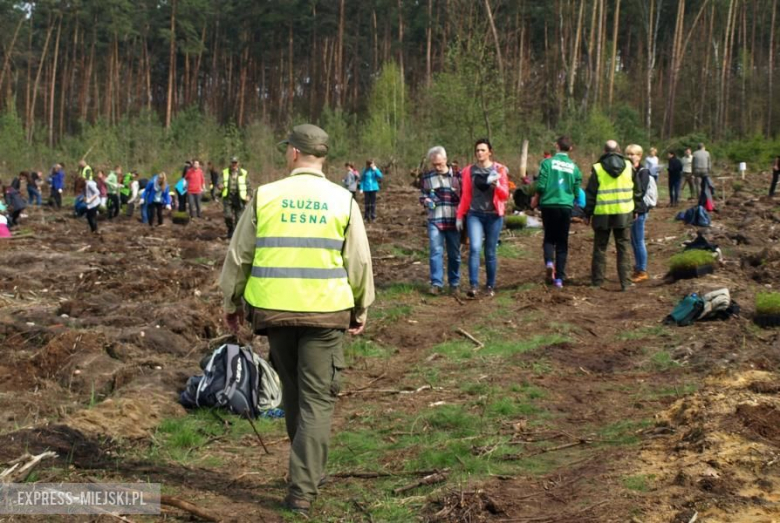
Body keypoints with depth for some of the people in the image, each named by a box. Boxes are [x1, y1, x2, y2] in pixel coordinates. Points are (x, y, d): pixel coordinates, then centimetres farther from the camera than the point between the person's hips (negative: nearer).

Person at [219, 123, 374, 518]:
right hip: (325, 311, -1)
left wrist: (231, 302, 17)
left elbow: (239, 255, 4)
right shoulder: (342, 200, -1)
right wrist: (361, 309, 14)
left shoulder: (266, 196, 0)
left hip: (274, 309, 2)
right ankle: (302, 491, -3)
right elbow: (359, 262, 1)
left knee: (293, 393, 20)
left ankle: (308, 468, 33)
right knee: (317, 400, 3)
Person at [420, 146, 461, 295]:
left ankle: (454, 283, 18)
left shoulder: (456, 176, 3)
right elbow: (422, 195, 16)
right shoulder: (426, 177, 5)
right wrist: (426, 200, -8)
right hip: (435, 221, 0)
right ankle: (436, 283, -4)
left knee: (454, 254, 7)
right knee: (436, 252, -9)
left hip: (454, 221, 0)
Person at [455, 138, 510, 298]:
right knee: (474, 248, -17)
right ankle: (473, 285, -19)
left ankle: (491, 286, 17)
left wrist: (497, 185, -19)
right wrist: (459, 216, 9)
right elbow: (465, 196, 12)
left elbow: (505, 196, 0)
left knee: (490, 252, 4)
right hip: (474, 215, 0)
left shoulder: (499, 170, 3)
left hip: (494, 216, 0)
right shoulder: (470, 171, 7)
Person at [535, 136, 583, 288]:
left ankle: (549, 261, -14)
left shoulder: (548, 162, -7)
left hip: (549, 205, -1)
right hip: (566, 206, 1)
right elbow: (577, 191, 6)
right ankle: (559, 277, 6)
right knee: (562, 242, 9)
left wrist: (536, 198, 9)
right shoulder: (574, 167, 1)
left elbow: (541, 186, -10)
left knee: (549, 237, 15)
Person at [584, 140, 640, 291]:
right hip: (624, 213, 2)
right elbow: (636, 191, 10)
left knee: (600, 247, 9)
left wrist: (587, 213, 4)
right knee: (623, 247, 8)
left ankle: (597, 280, 11)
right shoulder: (628, 167, 3)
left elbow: (590, 193, -4)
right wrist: (635, 210, 21)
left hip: (603, 214, -2)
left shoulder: (598, 168, -6)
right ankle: (625, 281, 5)